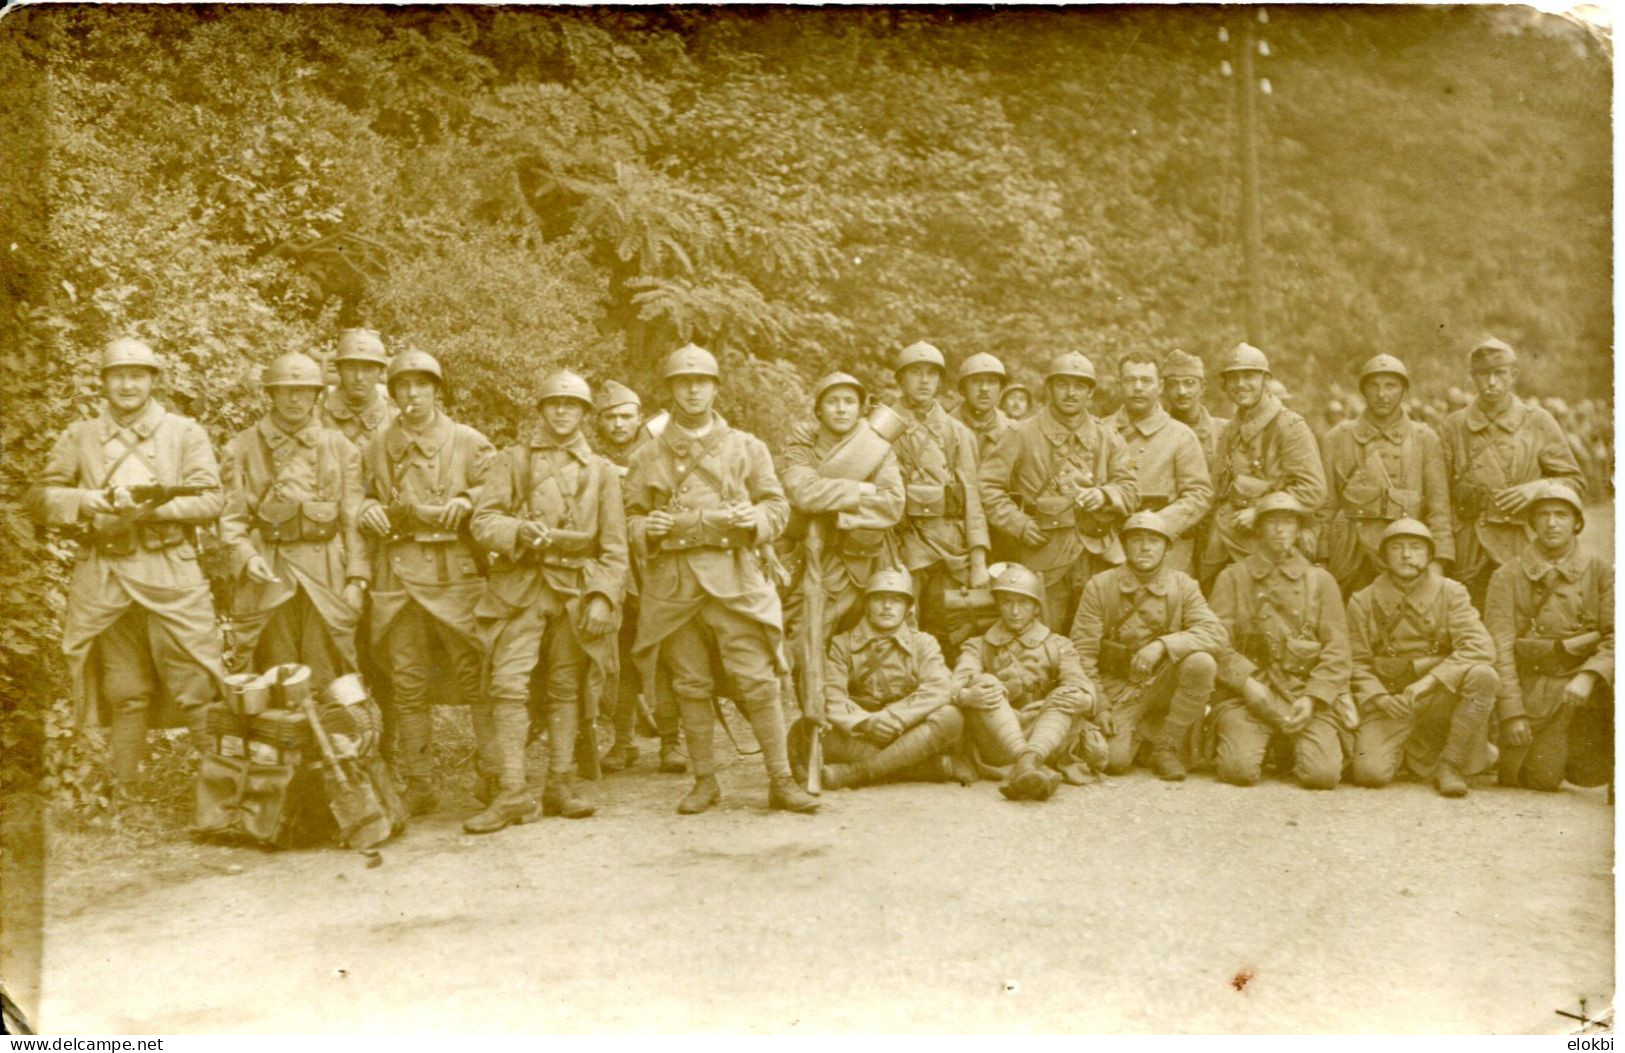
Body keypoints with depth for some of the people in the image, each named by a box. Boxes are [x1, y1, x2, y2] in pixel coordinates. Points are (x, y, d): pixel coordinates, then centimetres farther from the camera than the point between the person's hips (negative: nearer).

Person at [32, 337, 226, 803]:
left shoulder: (185, 432, 7)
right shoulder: (78, 437, 13)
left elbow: (211, 500, -2)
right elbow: (43, 498, 9)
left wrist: (154, 506, -16)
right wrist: (84, 504, -11)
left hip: (171, 575, -2)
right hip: (103, 579, 2)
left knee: (197, 686, -7)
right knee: (124, 694, 9)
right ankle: (124, 795, 17)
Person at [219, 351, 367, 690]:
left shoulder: (340, 447, 10)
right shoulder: (243, 448, 7)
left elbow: (353, 520, 7)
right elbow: (231, 517, 5)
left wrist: (357, 579, -1)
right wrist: (247, 557, -13)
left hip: (327, 573, 1)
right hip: (268, 574, -1)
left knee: (326, 682, 1)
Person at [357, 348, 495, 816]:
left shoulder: (469, 442, 6)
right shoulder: (376, 448, 14)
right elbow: (363, 497, 24)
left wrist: (467, 500, -12)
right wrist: (367, 509, 1)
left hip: (455, 571, -3)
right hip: (396, 574, 3)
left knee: (475, 676, -3)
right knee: (407, 685, 5)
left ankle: (495, 774, 7)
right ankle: (416, 786, 13)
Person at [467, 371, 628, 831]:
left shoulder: (602, 471, 13)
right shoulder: (512, 460, 10)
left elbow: (615, 546, 8)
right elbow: (482, 521, 1)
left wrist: (603, 596, -5)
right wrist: (520, 530, -20)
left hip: (577, 591, 2)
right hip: (520, 587, -1)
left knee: (568, 689, 4)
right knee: (508, 684, -12)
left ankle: (560, 786, 13)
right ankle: (511, 792, -10)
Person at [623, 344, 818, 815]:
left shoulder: (747, 447, 10)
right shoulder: (647, 457, 11)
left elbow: (778, 505, 11)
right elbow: (630, 517, 14)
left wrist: (755, 517, -11)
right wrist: (648, 528, -9)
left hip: (735, 576, -1)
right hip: (672, 580, 1)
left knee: (757, 681, -6)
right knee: (690, 686, 5)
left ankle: (781, 780, 1)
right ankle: (705, 780, 17)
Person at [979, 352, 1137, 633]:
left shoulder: (1108, 438, 13)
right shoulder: (1022, 435, 3)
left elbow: (1130, 489, 9)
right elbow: (988, 485, 1)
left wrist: (1104, 494, -14)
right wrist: (1018, 524, -9)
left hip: (1099, 555, 3)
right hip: (1044, 555, -3)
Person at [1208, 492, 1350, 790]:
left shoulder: (1320, 581, 14)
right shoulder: (1232, 578, 11)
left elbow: (1336, 651, 8)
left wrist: (1311, 698, -7)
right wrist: (1246, 681, -15)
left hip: (1307, 694, 1)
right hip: (1245, 693, -1)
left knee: (1323, 774, -19)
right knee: (1241, 769, -24)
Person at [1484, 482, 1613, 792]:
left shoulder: (1600, 571, 5)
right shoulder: (1508, 576, 1)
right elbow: (1499, 648, -5)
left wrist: (1588, 675, -24)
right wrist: (1512, 712, -13)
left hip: (1586, 683, 1)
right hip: (1535, 691, -1)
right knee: (1543, 779, -6)